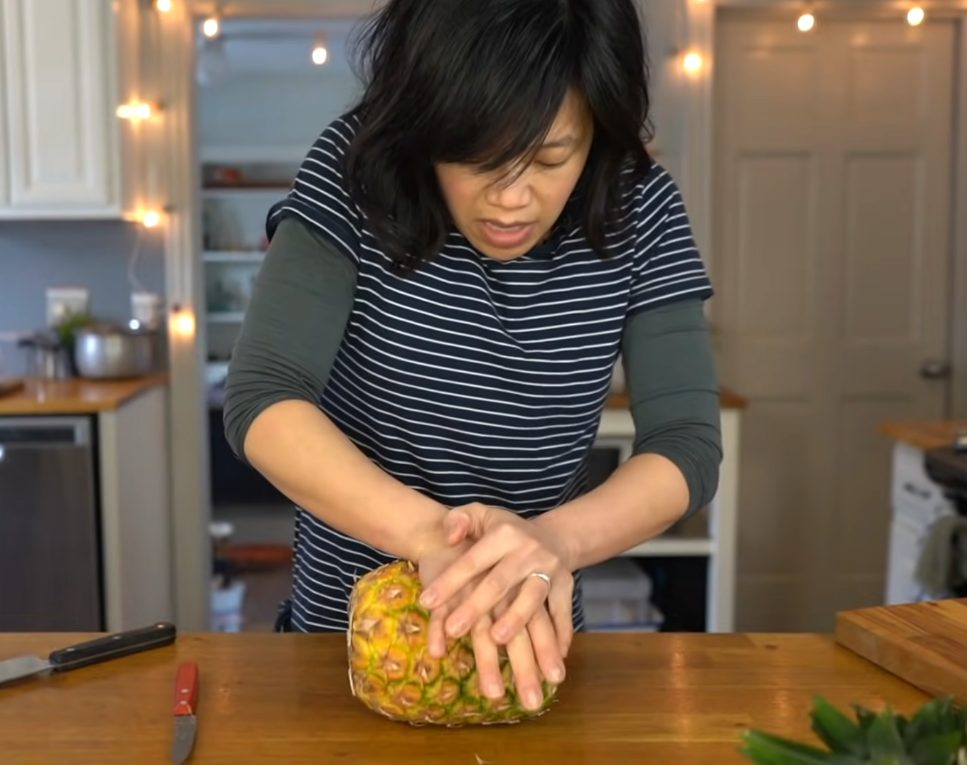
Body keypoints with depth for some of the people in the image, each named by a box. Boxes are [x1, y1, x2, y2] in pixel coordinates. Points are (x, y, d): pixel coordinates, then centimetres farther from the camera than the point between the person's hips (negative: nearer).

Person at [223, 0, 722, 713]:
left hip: (536, 629, 1)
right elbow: (261, 399, -26)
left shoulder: (640, 210, -14)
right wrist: (430, 533, -41)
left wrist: (555, 539, -38)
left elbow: (688, 444, -18)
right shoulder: (356, 172, -19)